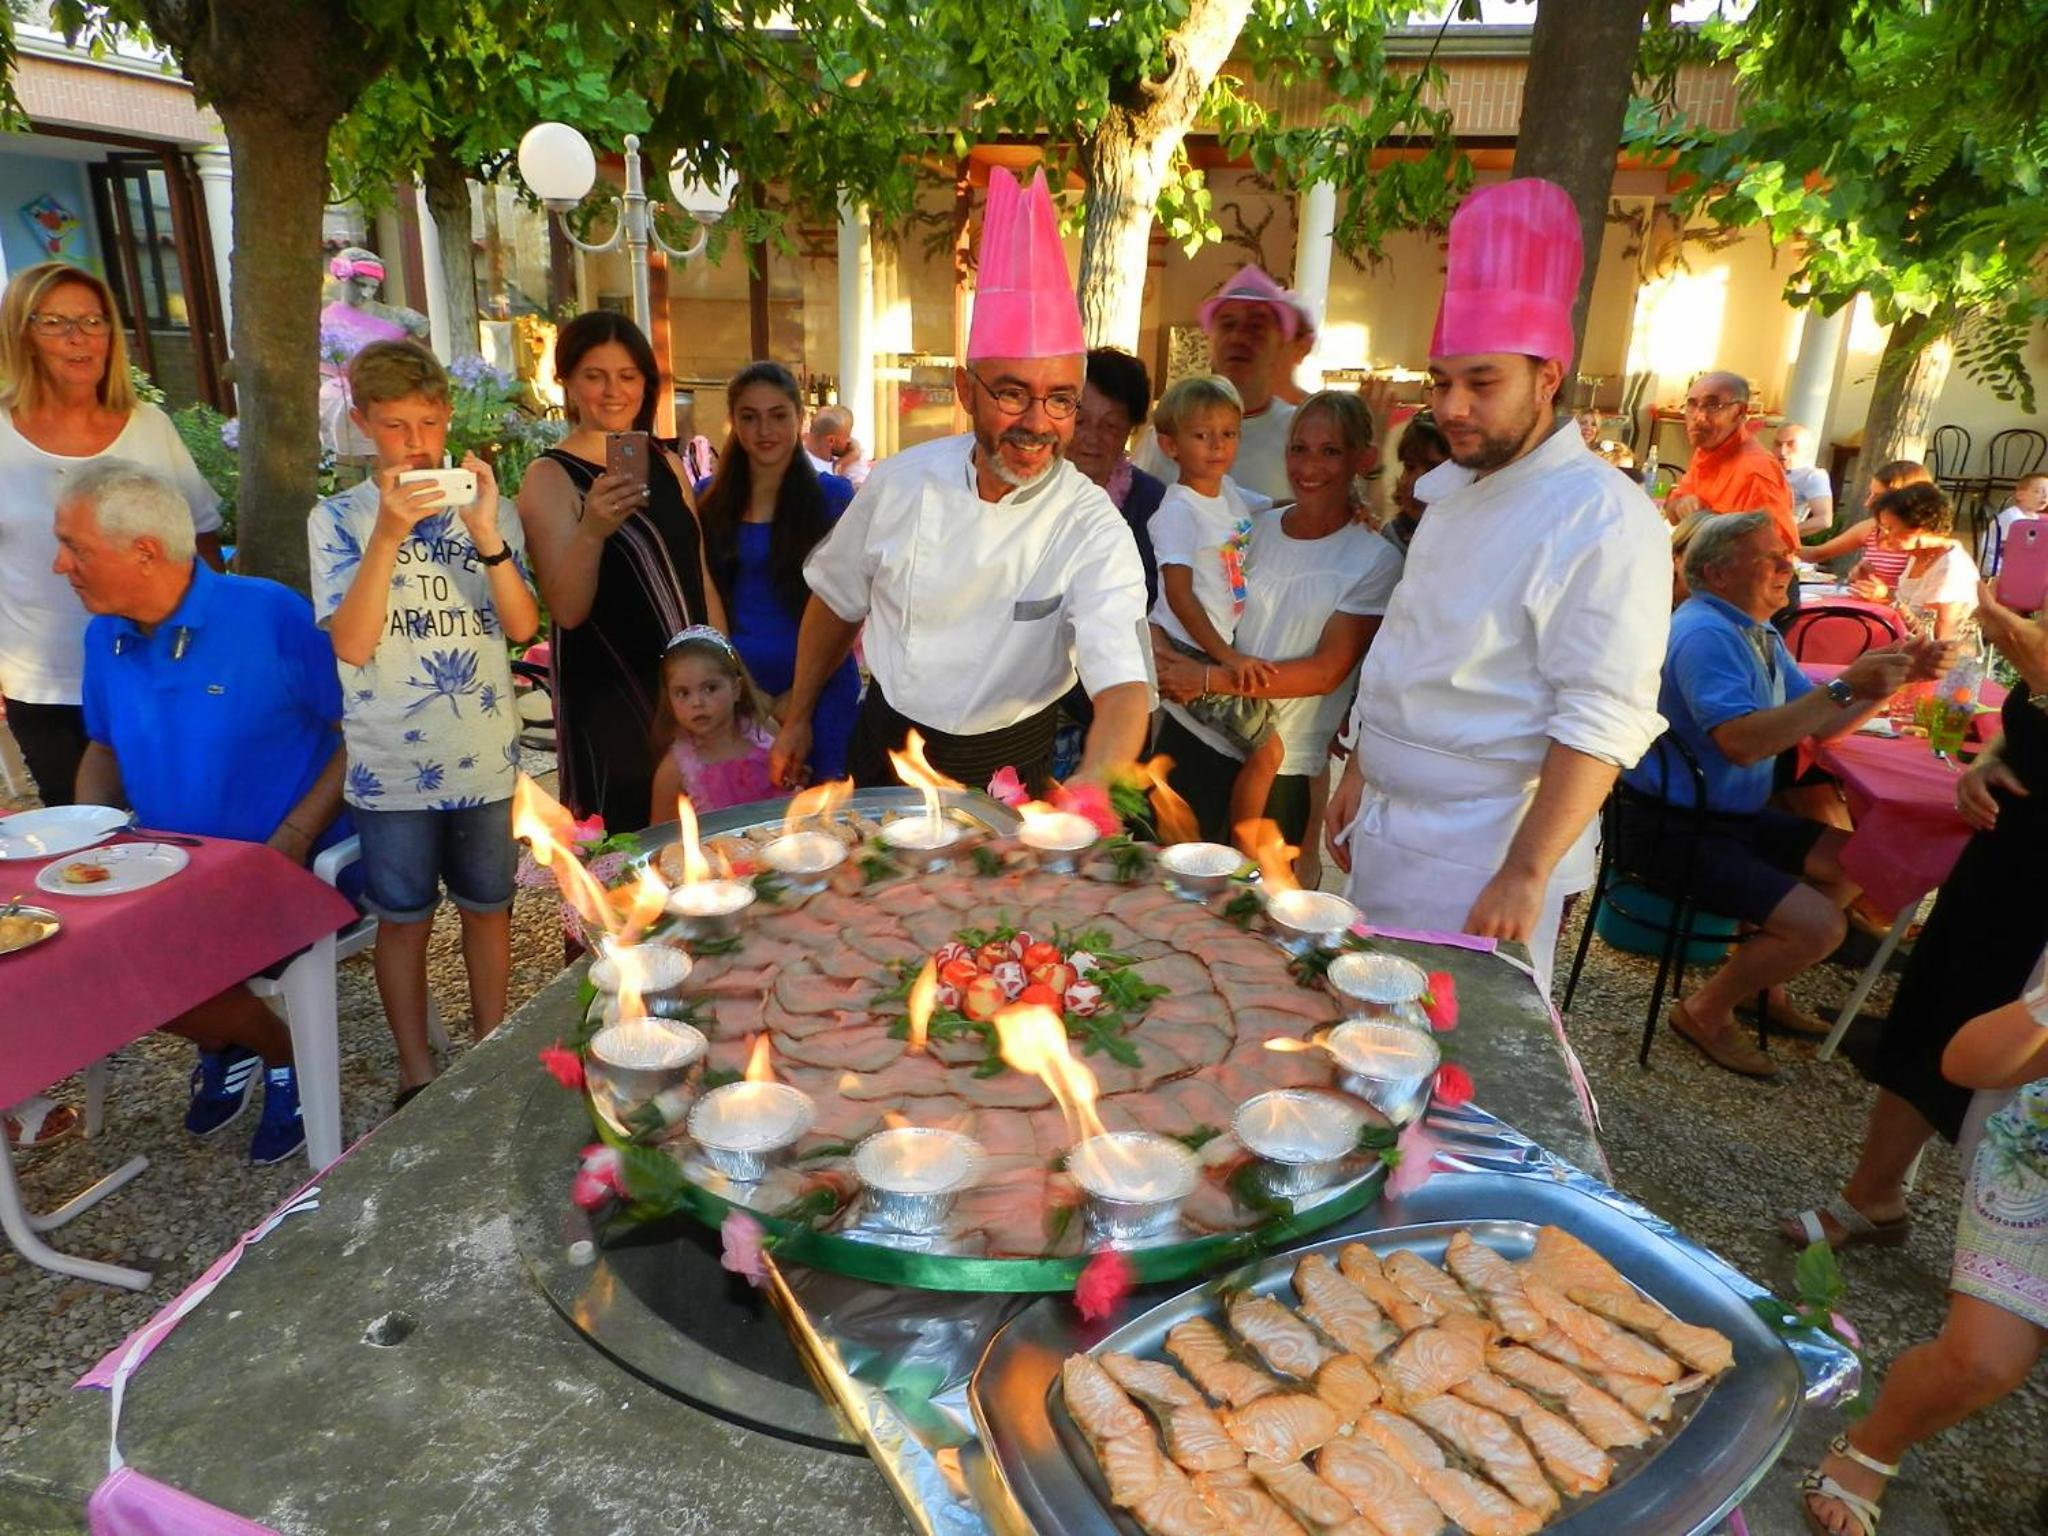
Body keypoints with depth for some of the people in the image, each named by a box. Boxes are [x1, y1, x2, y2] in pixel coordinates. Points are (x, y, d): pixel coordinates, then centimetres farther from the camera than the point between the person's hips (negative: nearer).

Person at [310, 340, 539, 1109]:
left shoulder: (485, 507, 1)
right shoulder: (339, 518, -4)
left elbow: (523, 626, -9)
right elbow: (351, 644, -15)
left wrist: (486, 534, -23)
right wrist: (389, 534, -24)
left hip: (484, 756, 2)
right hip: (390, 766, -1)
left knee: (487, 907, 14)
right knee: (404, 919, 10)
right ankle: (417, 1071, 28)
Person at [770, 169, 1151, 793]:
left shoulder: (1093, 528, -22)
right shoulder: (901, 481, -12)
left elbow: (1122, 685, -34)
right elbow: (838, 602, 4)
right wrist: (798, 718, 12)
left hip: (1009, 770, -2)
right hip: (886, 745, 2)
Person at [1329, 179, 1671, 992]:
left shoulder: (1604, 518, -16)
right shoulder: (1455, 490, 11)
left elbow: (1603, 720, -21)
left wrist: (1526, 875, -24)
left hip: (1479, 857, -8)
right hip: (1386, 828, 8)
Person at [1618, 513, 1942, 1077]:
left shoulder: (1759, 634, 12)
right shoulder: (1705, 634, -20)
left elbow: (1819, 726, 16)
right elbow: (1742, 743, -32)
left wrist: (1892, 677, 3)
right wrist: (1846, 686, -29)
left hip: (1729, 816, 10)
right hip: (1669, 829, -10)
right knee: (1819, 925, -17)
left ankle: (1760, 984, 21)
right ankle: (1706, 1011, 4)